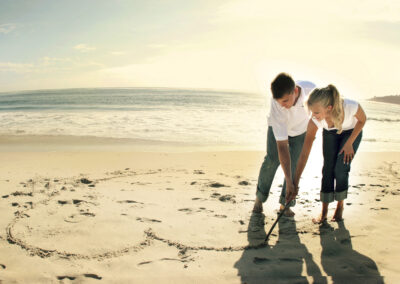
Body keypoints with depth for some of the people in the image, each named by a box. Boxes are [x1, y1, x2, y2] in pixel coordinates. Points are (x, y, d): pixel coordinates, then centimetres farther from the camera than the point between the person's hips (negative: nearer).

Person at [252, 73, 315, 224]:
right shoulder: (276, 106, -42)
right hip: (278, 128, -2)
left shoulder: (310, 89, -36)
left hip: (301, 130, 2)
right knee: (272, 160, -16)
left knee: (295, 165, -8)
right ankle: (260, 197, 5)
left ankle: (285, 204, 3)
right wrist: (289, 181, -43)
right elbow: (282, 146, -42)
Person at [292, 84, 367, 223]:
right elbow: (304, 154, -32)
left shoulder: (351, 107, -42)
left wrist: (349, 143, -15)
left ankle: (340, 206, 13)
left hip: (352, 131, -1)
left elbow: (362, 119, -15)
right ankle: (324, 211, 8)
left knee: (341, 169, -11)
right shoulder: (315, 121, -36)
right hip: (330, 133, 1)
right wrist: (295, 184, -32)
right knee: (328, 169, -7)